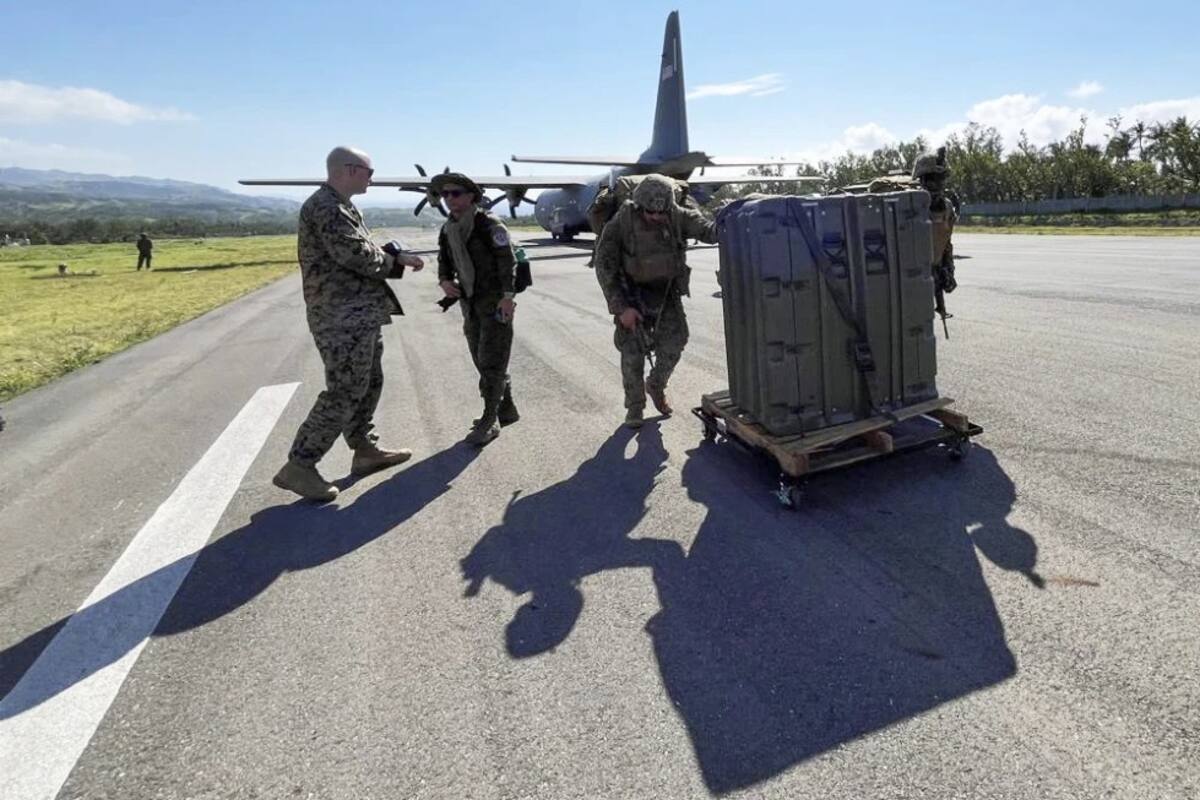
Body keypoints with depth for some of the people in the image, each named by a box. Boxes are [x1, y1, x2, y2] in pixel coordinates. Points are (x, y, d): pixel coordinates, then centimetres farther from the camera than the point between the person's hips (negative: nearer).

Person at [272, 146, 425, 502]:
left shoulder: (340, 206, 19)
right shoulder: (325, 207, -15)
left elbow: (363, 250, 17)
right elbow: (358, 256, -22)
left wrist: (397, 257, -1)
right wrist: (396, 260, -5)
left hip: (360, 314, 11)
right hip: (342, 316, -11)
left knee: (368, 384, 17)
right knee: (343, 392, -8)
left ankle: (364, 449, 29)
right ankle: (298, 466, -1)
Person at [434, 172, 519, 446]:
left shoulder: (489, 225, -13)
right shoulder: (447, 230, 8)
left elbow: (508, 260, -15)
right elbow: (444, 261, 17)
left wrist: (508, 296, -21)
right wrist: (445, 280, -4)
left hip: (497, 302, -7)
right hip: (471, 303, 7)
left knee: (491, 361, -6)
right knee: (482, 360, 12)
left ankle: (489, 421, 2)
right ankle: (507, 408, 26)